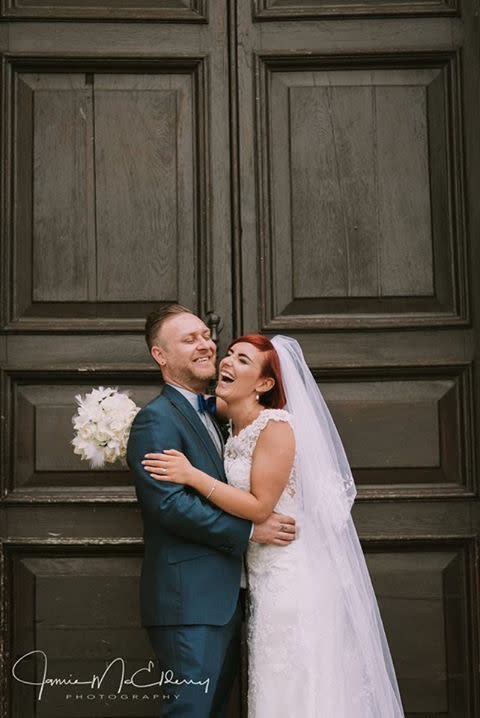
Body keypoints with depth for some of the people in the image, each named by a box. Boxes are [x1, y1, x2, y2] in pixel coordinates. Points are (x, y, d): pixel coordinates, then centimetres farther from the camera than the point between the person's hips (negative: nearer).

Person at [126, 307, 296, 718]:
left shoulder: (210, 415, 18)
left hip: (224, 598, 9)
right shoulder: (156, 419, -12)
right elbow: (170, 505, -21)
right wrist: (250, 530, -18)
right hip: (189, 603, -9)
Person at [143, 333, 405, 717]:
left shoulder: (276, 427, -16)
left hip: (292, 580, -8)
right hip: (266, 580, 8)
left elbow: (259, 506, -19)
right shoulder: (235, 428, 8)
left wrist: (192, 476, -20)